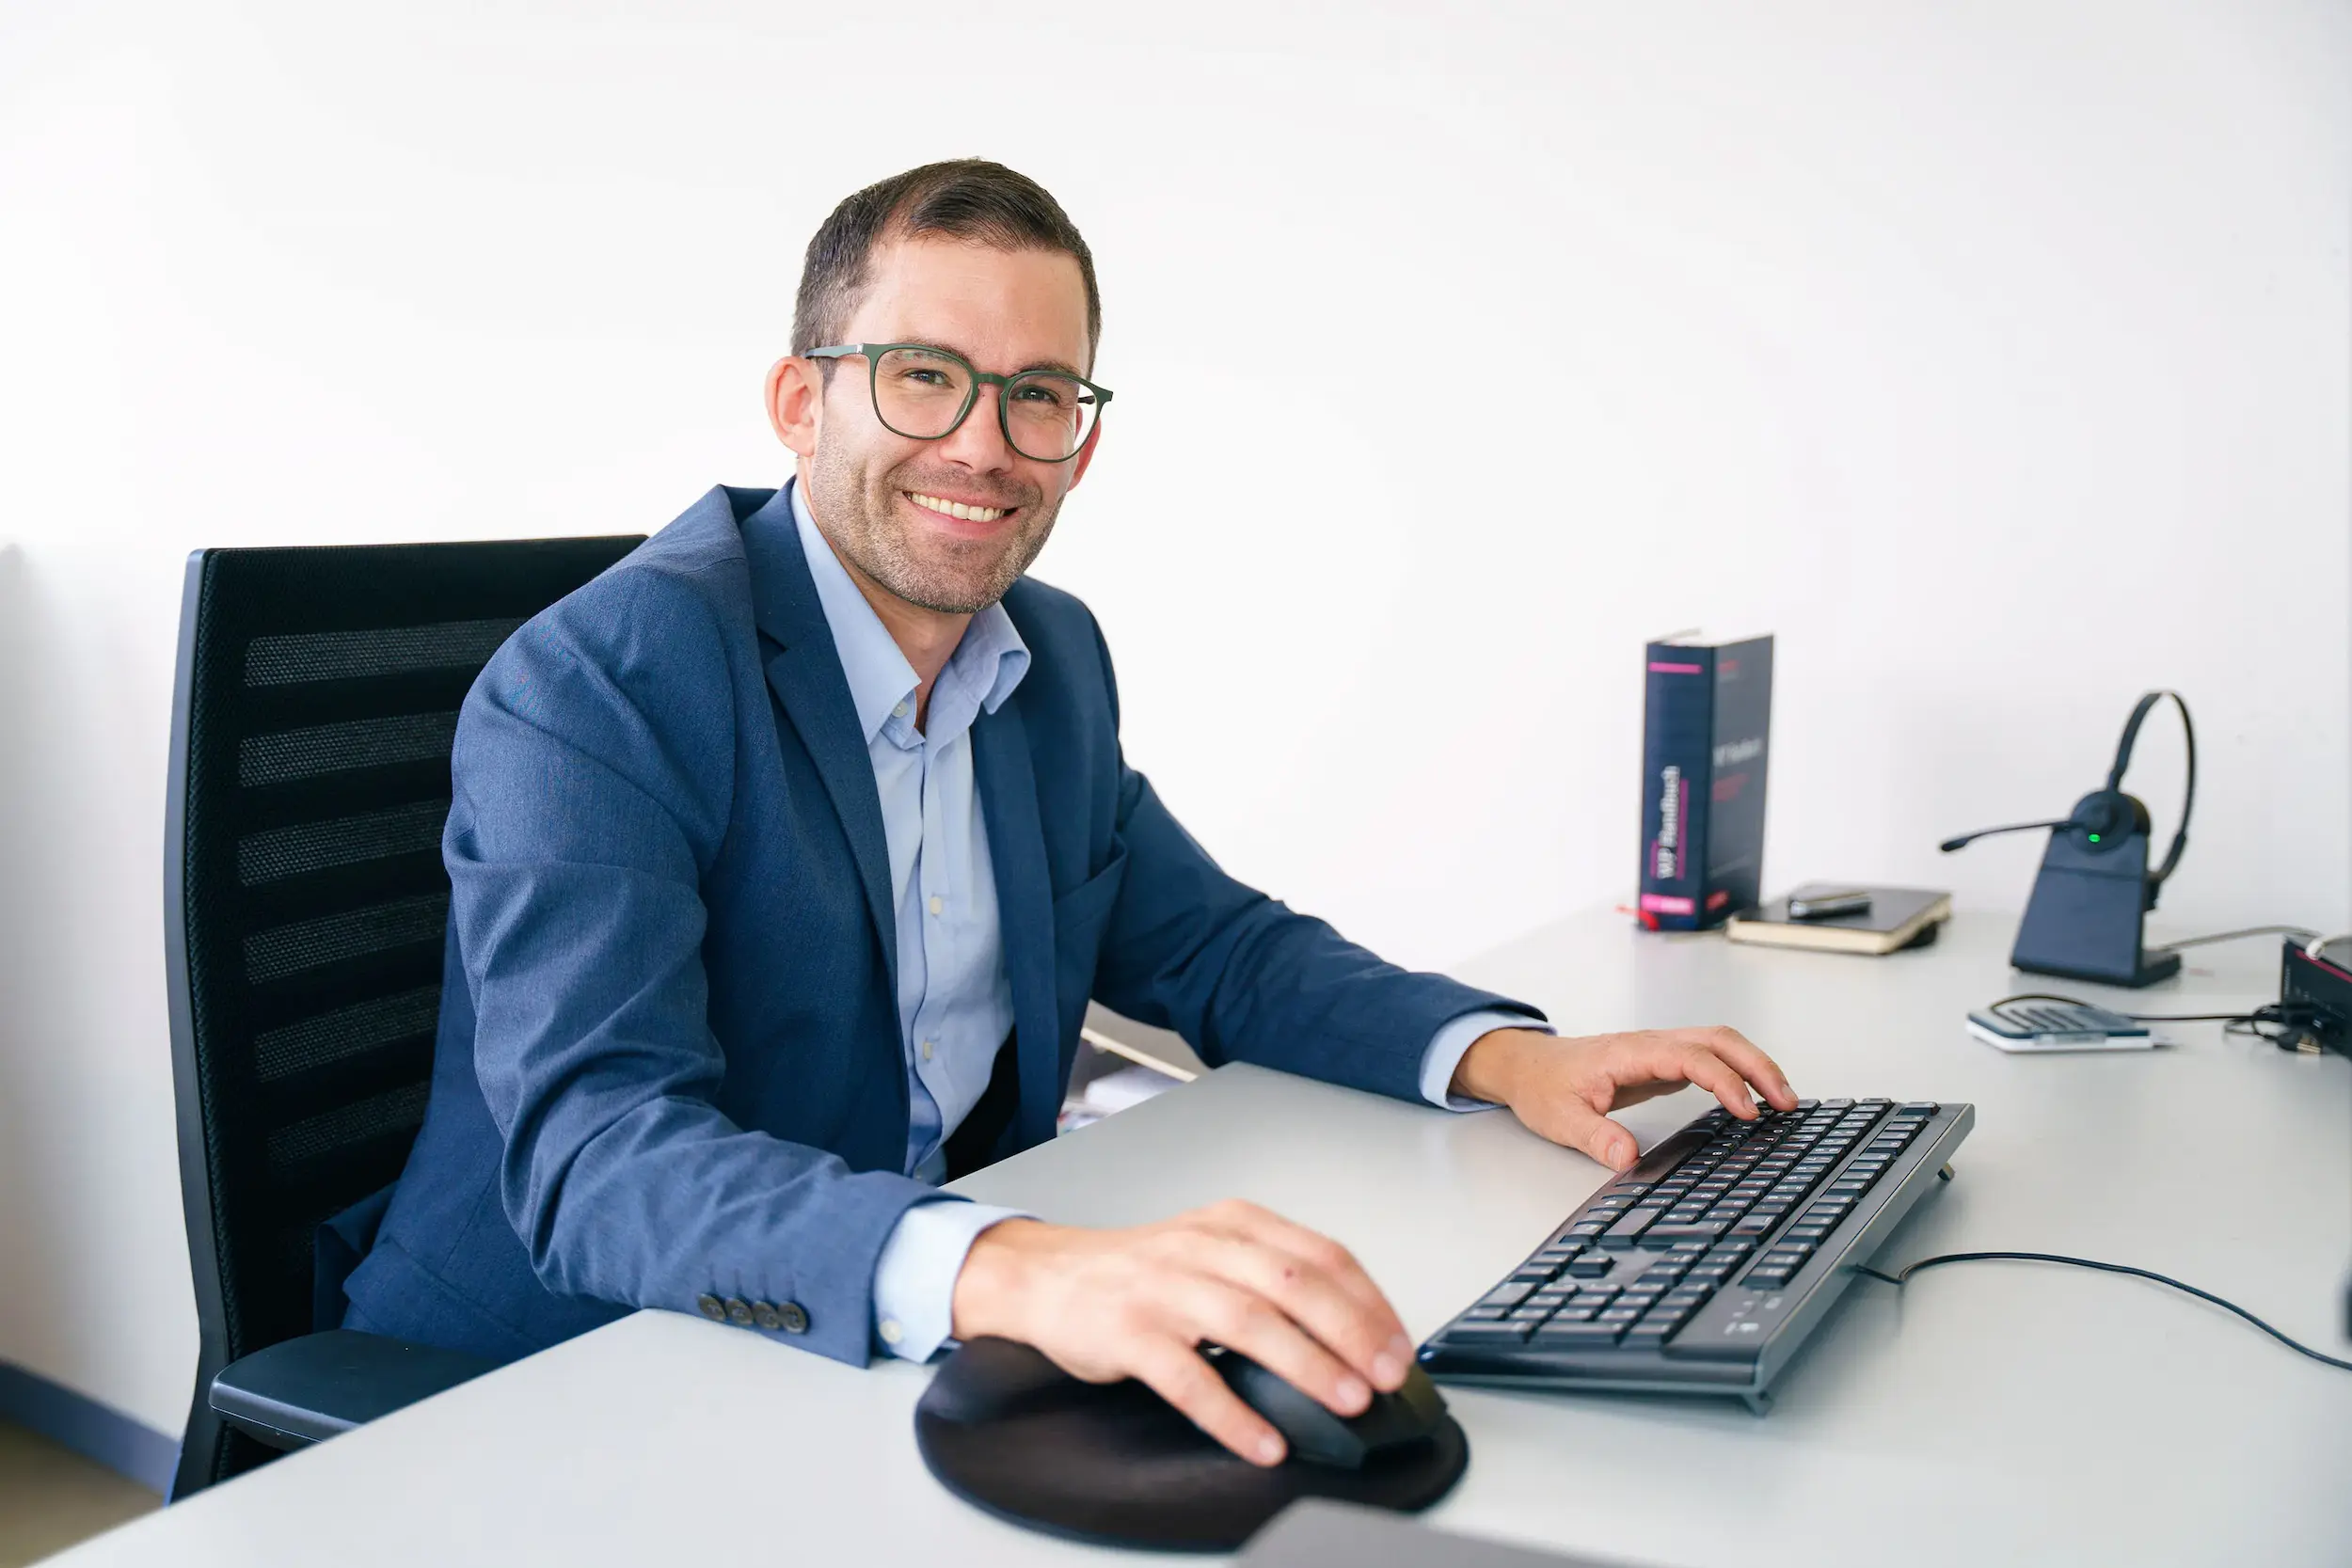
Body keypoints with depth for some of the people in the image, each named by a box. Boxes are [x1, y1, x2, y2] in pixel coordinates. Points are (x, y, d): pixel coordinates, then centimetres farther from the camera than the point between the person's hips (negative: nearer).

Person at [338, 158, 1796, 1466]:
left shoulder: (1055, 657, 4)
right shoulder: (595, 688, -20)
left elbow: (1212, 947, 12)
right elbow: (593, 1155, -31)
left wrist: (1501, 1053, -6)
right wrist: (1014, 1270, -48)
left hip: (902, 1359, 7)